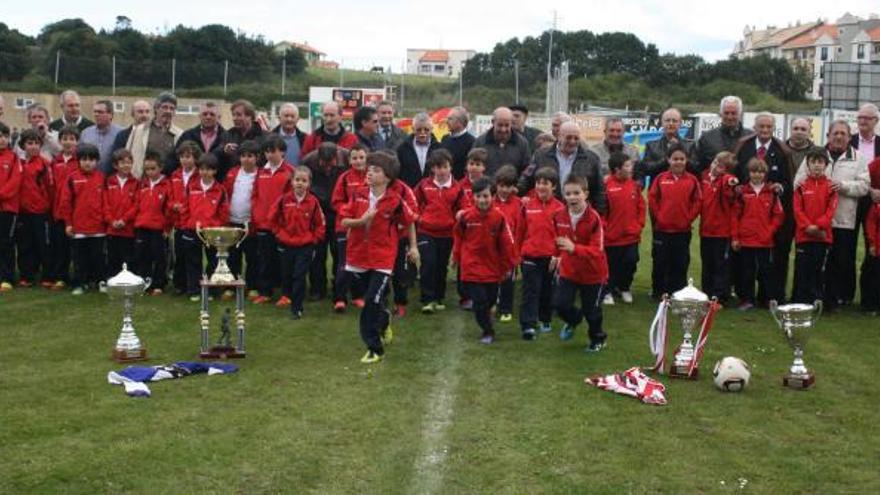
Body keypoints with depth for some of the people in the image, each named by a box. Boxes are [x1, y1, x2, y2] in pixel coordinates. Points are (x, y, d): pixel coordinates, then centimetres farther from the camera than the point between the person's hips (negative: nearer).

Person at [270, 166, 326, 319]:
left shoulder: (313, 202, -6)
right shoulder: (284, 199, -5)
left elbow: (320, 224, 2)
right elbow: (273, 218, 6)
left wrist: (313, 239, -3)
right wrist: (279, 233, 3)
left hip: (305, 246, -2)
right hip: (285, 245, 2)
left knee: (299, 276, -4)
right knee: (286, 275, 14)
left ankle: (297, 308, 1)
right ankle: (286, 297, 37)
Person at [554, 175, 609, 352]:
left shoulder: (594, 218, -25)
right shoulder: (559, 216, -9)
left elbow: (597, 250, -29)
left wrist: (574, 248, -43)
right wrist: (558, 255, 21)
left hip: (593, 272, -3)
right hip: (568, 270, 4)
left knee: (591, 310, 9)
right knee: (560, 304, -8)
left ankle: (598, 339, 38)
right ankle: (574, 319, 29)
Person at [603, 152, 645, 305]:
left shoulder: (634, 185, 1)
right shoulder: (607, 185, -15)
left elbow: (641, 206, 10)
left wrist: (639, 225, 4)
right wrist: (604, 228, -9)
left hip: (632, 236, 4)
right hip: (612, 236, -4)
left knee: (630, 263, 9)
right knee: (611, 266, 7)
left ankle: (624, 289, 30)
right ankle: (608, 292, 23)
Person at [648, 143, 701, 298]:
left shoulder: (692, 180, -1)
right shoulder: (661, 178, -2)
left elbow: (697, 202, 0)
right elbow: (652, 199, 0)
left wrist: (688, 218, -6)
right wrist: (658, 216, -4)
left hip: (683, 230, 0)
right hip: (662, 229, 0)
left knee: (680, 264, 8)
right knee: (660, 262, 7)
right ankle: (658, 292, 19)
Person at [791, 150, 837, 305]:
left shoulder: (830, 187, 2)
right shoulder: (802, 186, 4)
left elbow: (831, 210, -5)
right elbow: (797, 209, -2)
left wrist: (818, 226, -16)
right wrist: (808, 226, -14)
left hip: (823, 235, 0)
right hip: (803, 235, 0)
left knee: (818, 270, 5)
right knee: (801, 270, 3)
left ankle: (816, 301, 12)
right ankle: (799, 302, 9)